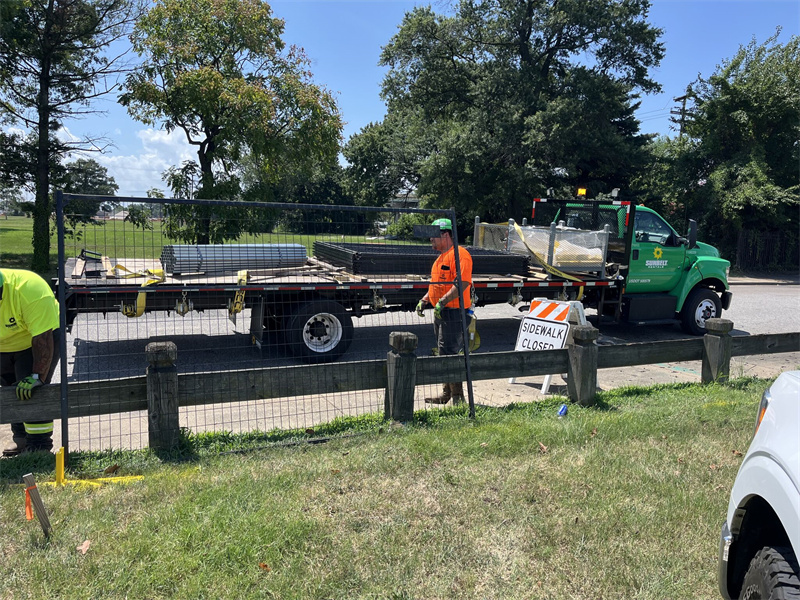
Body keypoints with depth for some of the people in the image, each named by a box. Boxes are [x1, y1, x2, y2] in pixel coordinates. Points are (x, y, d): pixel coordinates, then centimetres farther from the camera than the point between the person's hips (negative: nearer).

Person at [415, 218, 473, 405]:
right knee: (443, 354, 14)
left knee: (448, 354, -11)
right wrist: (424, 300, 18)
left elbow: (463, 282, -25)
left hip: (453, 312, -10)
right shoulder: (442, 256, 20)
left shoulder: (459, 254, -13)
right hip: (440, 312, 10)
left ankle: (458, 397, -3)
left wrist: (442, 301, -27)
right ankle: (446, 394, 24)